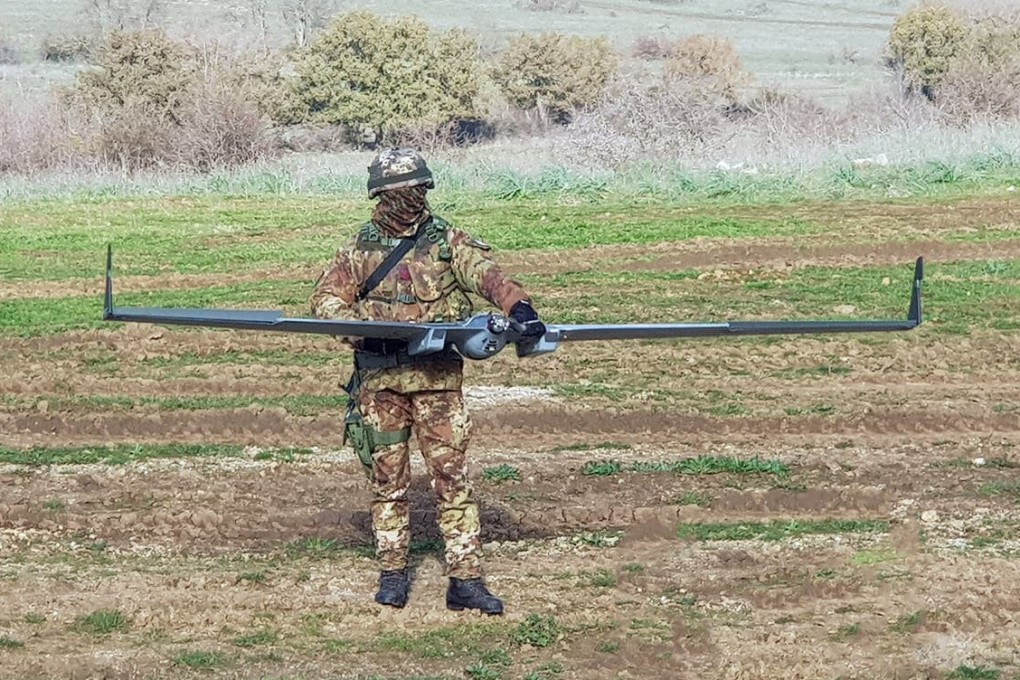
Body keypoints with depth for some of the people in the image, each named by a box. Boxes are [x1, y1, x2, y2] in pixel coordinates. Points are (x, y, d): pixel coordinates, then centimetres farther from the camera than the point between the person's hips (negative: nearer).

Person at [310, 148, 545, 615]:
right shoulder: (360, 249, 8)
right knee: (387, 476, 7)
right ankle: (392, 573, 19)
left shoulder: (447, 242, 4)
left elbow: (486, 275, -12)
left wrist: (517, 305, -32)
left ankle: (465, 580, -4)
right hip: (379, 378, 1)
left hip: (438, 377, -1)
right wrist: (363, 326, -16)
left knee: (451, 476, -4)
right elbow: (327, 299, 4)